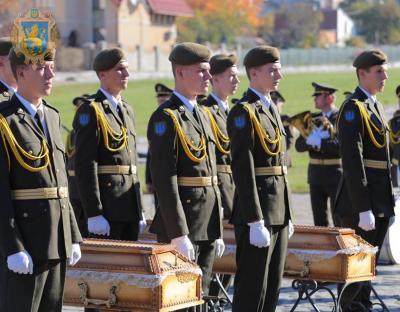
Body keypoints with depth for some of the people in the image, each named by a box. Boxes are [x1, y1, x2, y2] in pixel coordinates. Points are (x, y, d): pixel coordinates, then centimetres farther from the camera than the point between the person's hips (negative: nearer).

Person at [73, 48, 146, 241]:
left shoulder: (127, 110, 17)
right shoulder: (90, 111, -10)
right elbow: (85, 166, -16)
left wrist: (139, 210, 18)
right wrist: (94, 214, -20)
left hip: (130, 209, 8)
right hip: (105, 208, -8)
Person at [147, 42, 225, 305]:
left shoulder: (202, 116, 16)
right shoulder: (166, 118, -12)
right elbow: (165, 181, -18)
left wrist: (217, 232, 17)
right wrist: (178, 235, -22)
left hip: (207, 229, 9)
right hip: (181, 226, -8)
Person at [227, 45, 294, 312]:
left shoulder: (272, 109, 16)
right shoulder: (244, 113, -12)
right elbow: (243, 170, -19)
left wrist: (287, 215, 18)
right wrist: (255, 222, -23)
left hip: (279, 213, 9)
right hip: (258, 212, -9)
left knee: (273, 287, 12)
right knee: (252, 289, -5)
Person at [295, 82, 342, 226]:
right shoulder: (312, 119, 12)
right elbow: (299, 145, 4)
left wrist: (320, 143, -19)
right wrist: (310, 140, -16)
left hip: (336, 175, -5)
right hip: (316, 175, 5)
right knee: (319, 220, 7)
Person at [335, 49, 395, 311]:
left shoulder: (375, 107, 16)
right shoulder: (353, 108, -13)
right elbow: (353, 162, -20)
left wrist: (389, 203, 18)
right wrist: (363, 209, -23)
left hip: (380, 203, 9)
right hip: (360, 203, -9)